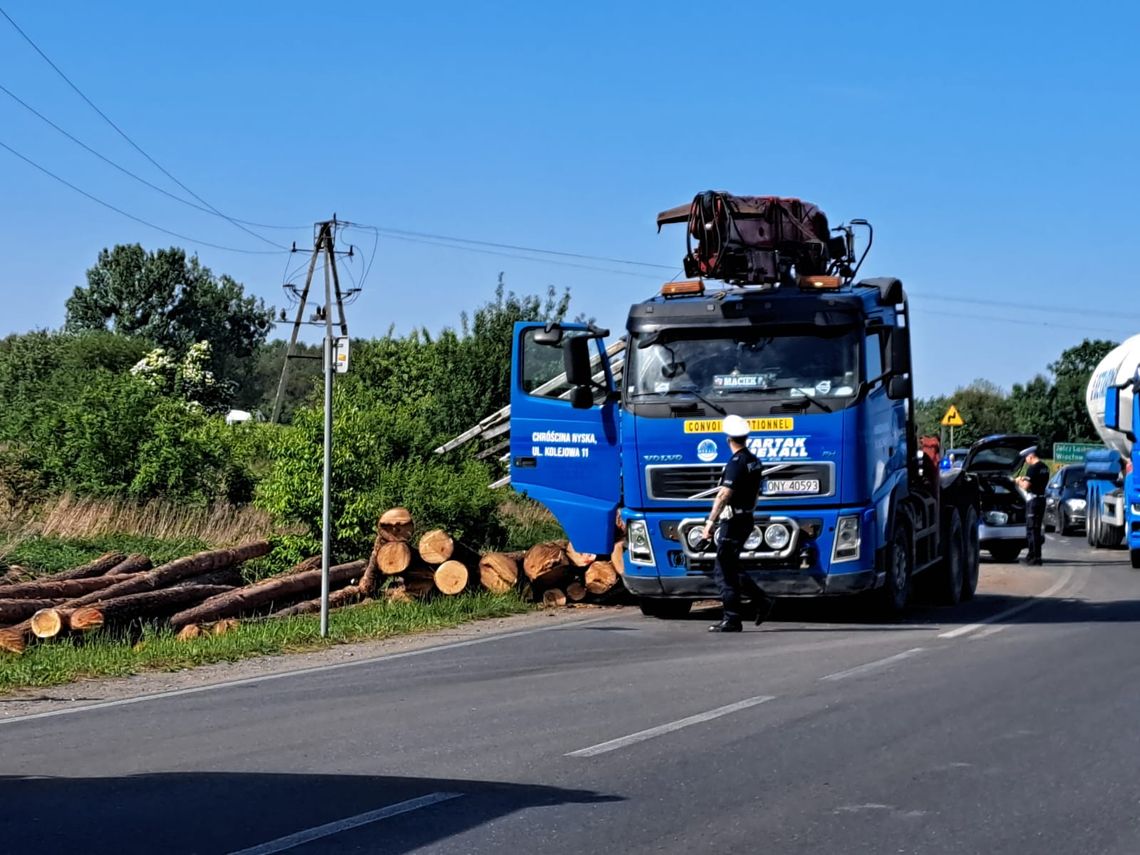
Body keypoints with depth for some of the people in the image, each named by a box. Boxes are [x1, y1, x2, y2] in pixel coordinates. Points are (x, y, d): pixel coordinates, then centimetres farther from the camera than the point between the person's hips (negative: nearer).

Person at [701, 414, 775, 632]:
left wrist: (710, 521, -24)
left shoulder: (736, 463, -17)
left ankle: (732, 620, -2)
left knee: (725, 572, -3)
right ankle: (761, 601, 17)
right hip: (747, 520, 9)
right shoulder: (755, 462, 11)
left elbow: (724, 495, -24)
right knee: (731, 568, 20)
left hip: (732, 522, -9)